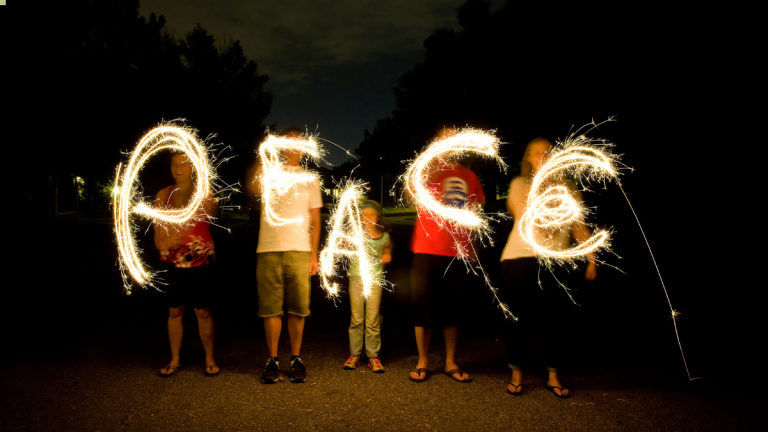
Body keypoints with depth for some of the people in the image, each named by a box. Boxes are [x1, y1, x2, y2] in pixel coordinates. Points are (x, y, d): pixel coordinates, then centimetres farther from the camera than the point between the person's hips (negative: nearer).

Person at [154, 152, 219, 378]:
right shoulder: (164, 196, 8)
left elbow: (211, 211, -24)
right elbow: (158, 228, 10)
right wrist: (162, 242, -8)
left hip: (200, 260, -3)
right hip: (173, 262, 3)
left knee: (203, 312, 4)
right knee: (174, 311, 10)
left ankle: (209, 359, 19)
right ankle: (175, 360, 25)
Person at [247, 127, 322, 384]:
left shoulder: (309, 179, 16)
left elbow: (315, 220, 14)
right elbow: (252, 188, -13)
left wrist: (314, 255, 6)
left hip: (299, 251, 1)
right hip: (268, 250, -1)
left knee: (298, 309, 1)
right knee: (270, 308, 1)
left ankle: (296, 359, 13)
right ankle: (272, 360, 12)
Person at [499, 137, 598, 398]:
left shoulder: (566, 187, 13)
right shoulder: (520, 184, 8)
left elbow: (578, 225, 12)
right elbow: (525, 215, -10)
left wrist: (591, 258, 6)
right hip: (520, 258, -1)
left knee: (554, 319, 3)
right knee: (519, 318, 3)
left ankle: (553, 377, 19)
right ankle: (516, 374, 18)